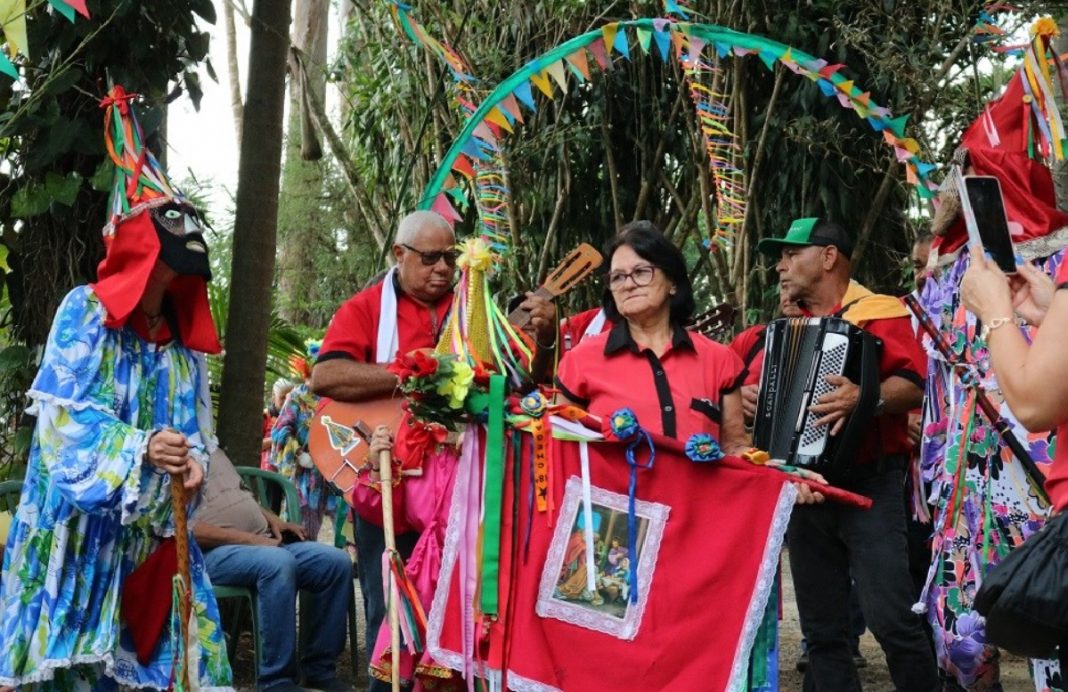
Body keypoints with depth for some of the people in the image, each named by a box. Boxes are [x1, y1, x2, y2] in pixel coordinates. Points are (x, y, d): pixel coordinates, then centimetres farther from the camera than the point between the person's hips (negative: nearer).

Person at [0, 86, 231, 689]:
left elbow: (197, 421, 10)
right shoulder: (85, 311, -4)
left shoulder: (183, 333, 12)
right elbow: (65, 414, -12)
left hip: (155, 528, 5)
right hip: (84, 519, -5)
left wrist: (193, 460, -13)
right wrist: (140, 447, -25)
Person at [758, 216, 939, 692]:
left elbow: (913, 385, -16)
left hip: (868, 483, -6)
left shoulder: (878, 313, -3)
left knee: (889, 616, -14)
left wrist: (865, 398, -34)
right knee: (821, 629, 8)